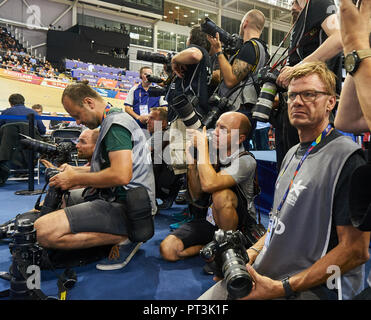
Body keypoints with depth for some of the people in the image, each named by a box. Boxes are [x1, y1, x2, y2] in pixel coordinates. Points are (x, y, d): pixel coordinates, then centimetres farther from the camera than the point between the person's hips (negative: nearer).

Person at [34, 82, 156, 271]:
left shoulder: (115, 123, -13)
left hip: (125, 206, -11)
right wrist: (75, 170, 14)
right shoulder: (113, 121, 20)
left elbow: (121, 175, -26)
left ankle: (123, 238, -12)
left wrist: (75, 180, -12)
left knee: (42, 231, -22)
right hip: (115, 198, 11)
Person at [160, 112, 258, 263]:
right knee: (168, 249, -14)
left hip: (239, 224, -4)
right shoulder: (211, 153, -2)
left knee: (222, 194, -36)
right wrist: (191, 162, -14)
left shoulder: (246, 161, -18)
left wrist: (202, 145, -24)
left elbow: (209, 184, -36)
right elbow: (197, 196, -2)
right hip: (208, 219, 5)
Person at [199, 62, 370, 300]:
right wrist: (251, 253, 5)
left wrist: (283, 288, -19)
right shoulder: (293, 154, 13)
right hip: (263, 274, 7)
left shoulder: (348, 158, -14)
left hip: (313, 288, -7)